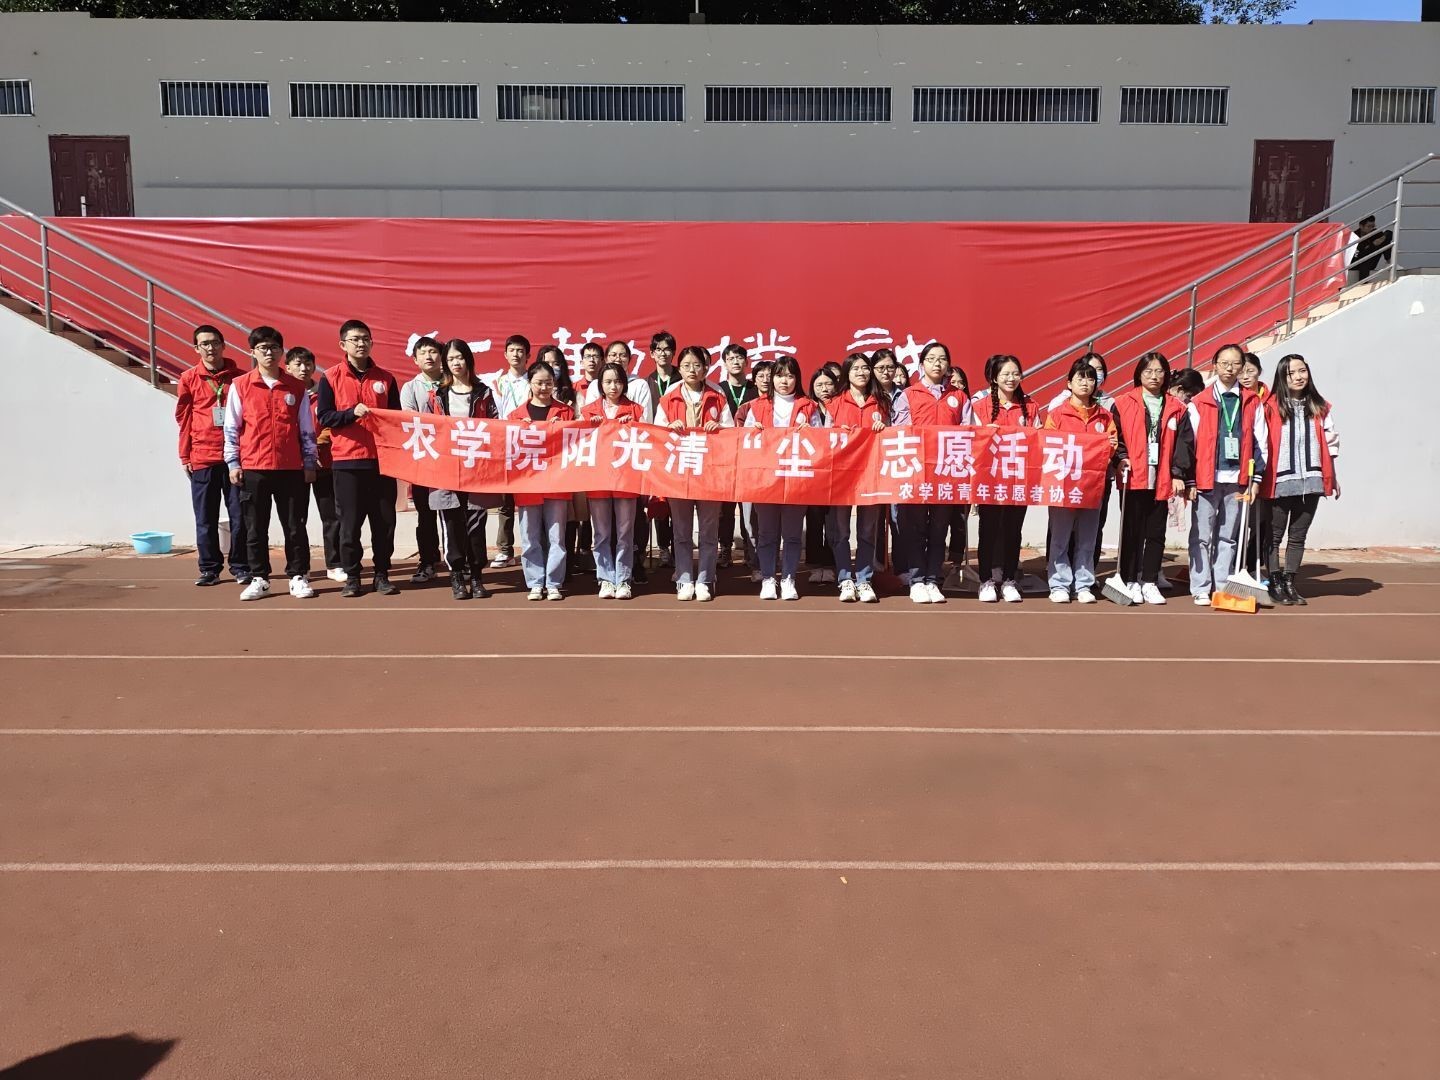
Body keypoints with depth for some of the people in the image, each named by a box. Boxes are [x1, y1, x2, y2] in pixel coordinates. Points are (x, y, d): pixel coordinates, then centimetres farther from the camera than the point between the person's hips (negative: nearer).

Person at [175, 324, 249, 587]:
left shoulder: (238, 377, 5)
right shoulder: (188, 379, 5)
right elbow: (184, 418, 8)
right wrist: (184, 456, 5)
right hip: (202, 457, 0)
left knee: (239, 515, 2)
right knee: (206, 518, 5)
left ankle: (240, 567, 13)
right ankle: (209, 569, 14)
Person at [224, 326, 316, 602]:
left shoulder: (296, 387, 6)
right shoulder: (240, 386, 4)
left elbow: (307, 429, 9)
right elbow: (231, 428, 5)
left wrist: (309, 463, 5)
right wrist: (233, 463, 0)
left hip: (291, 469, 0)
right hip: (253, 469, 0)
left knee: (295, 526, 5)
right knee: (255, 528, 6)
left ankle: (299, 577, 14)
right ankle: (259, 578, 15)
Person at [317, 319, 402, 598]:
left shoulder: (385, 378, 9)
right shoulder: (330, 377, 3)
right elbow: (324, 417, -2)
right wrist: (352, 412, -18)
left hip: (382, 458, 2)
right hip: (347, 460, -2)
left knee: (384, 520, 4)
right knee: (350, 522, 1)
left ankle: (382, 574, 15)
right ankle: (351, 576, 12)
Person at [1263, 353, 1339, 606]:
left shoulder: (1319, 407, 9)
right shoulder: (1271, 407, -5)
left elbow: (1329, 443, 13)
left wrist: (1333, 478, 12)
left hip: (1310, 481, 4)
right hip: (1280, 481, -4)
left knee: (1298, 535, 10)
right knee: (1275, 535, 4)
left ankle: (1290, 583, 17)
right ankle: (1275, 583, 12)